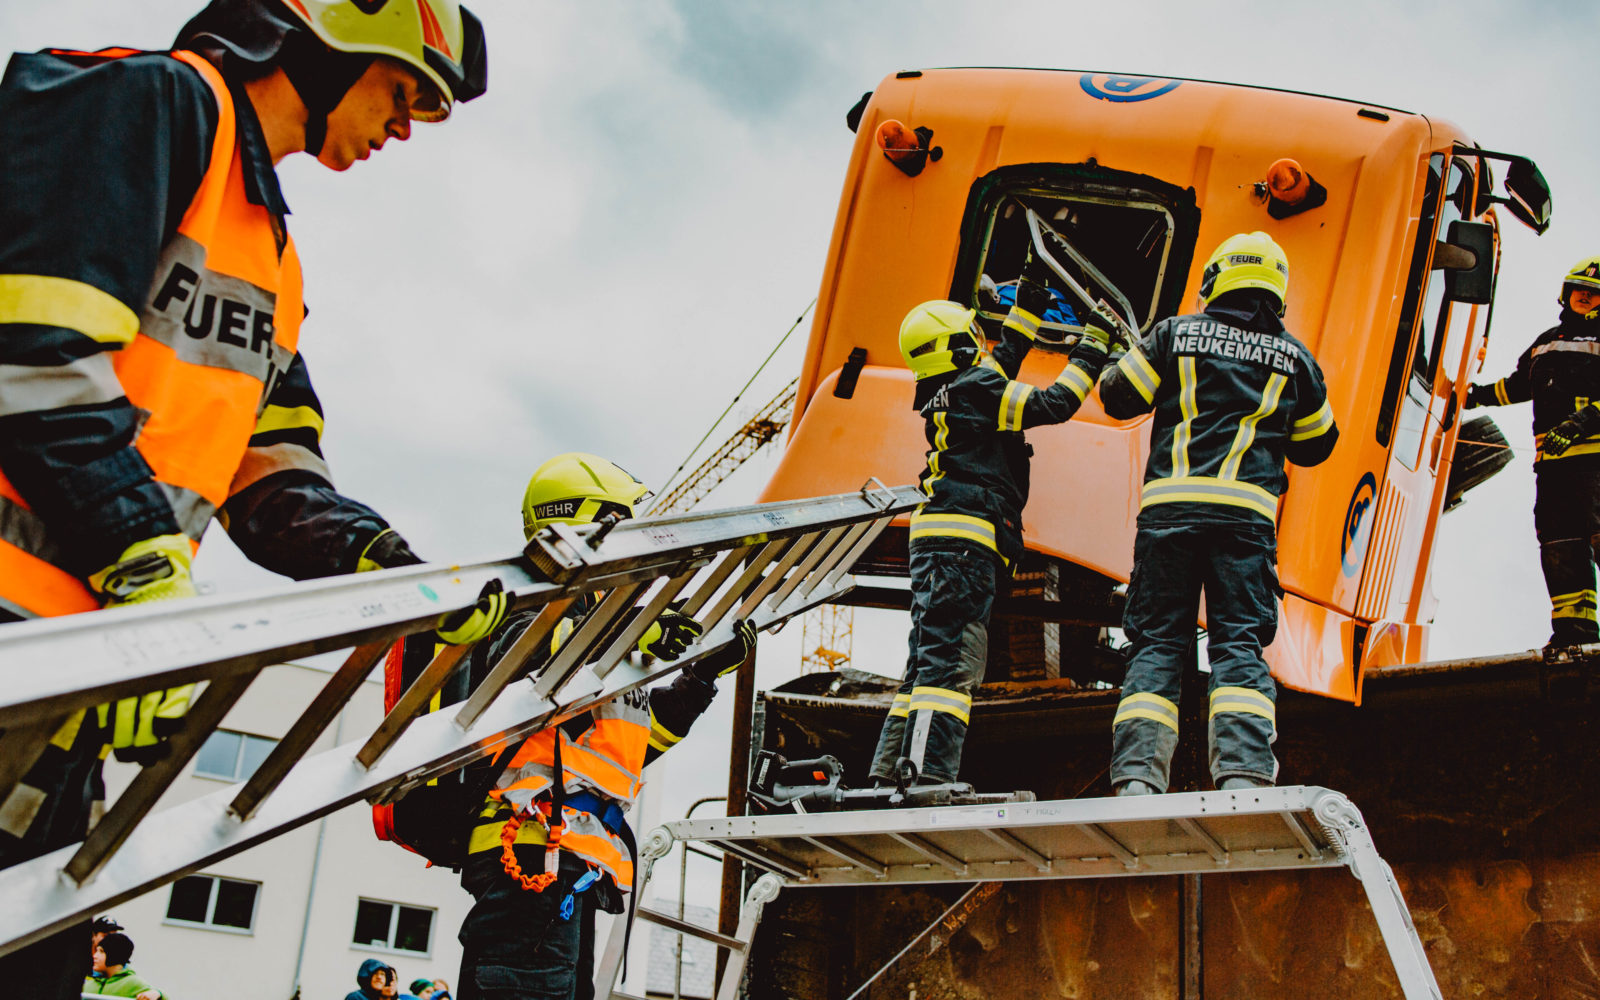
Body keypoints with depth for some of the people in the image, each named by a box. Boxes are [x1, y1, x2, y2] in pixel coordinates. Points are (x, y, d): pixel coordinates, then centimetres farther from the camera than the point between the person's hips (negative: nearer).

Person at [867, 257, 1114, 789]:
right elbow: (1054, 404, -8)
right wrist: (1091, 348, 4)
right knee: (950, 662, -16)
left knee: (927, 662, 9)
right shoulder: (973, 389, -4)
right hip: (964, 538, -10)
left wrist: (1029, 300, 44)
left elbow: (1003, 359, 40)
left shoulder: (949, 396, 23)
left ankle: (887, 777, 7)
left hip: (936, 544, 10)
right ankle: (931, 778, -23)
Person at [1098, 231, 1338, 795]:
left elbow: (1117, 397, 13)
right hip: (1247, 512, 0)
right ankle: (1243, 774, -17)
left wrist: (1121, 361, 33)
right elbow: (1316, 445, 24)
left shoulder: (1174, 335, 9)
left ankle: (1137, 775, -9)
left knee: (1156, 643, 2)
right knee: (1239, 644, -1)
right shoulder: (1293, 357, 14)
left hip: (1168, 505, 0)